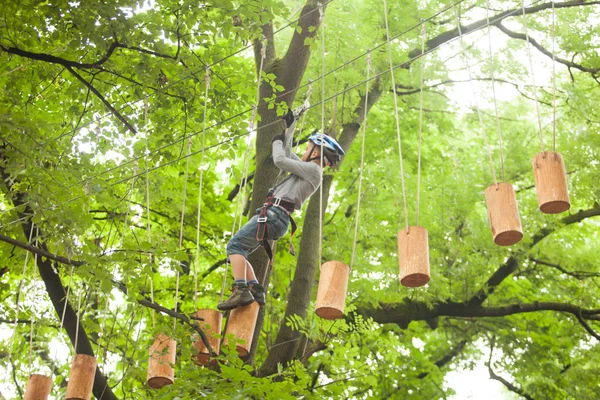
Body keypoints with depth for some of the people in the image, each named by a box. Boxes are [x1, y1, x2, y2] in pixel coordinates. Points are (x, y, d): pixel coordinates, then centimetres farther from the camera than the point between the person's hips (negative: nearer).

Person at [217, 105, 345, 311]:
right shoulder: (307, 170, 25)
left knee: (235, 245, -19)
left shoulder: (312, 169, -5)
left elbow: (280, 160, -11)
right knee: (236, 249, 8)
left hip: (274, 215, -10)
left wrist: (278, 141, 8)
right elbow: (288, 155, 38)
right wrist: (290, 126, 39)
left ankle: (241, 291, -29)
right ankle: (255, 290, -1)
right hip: (274, 215, 10)